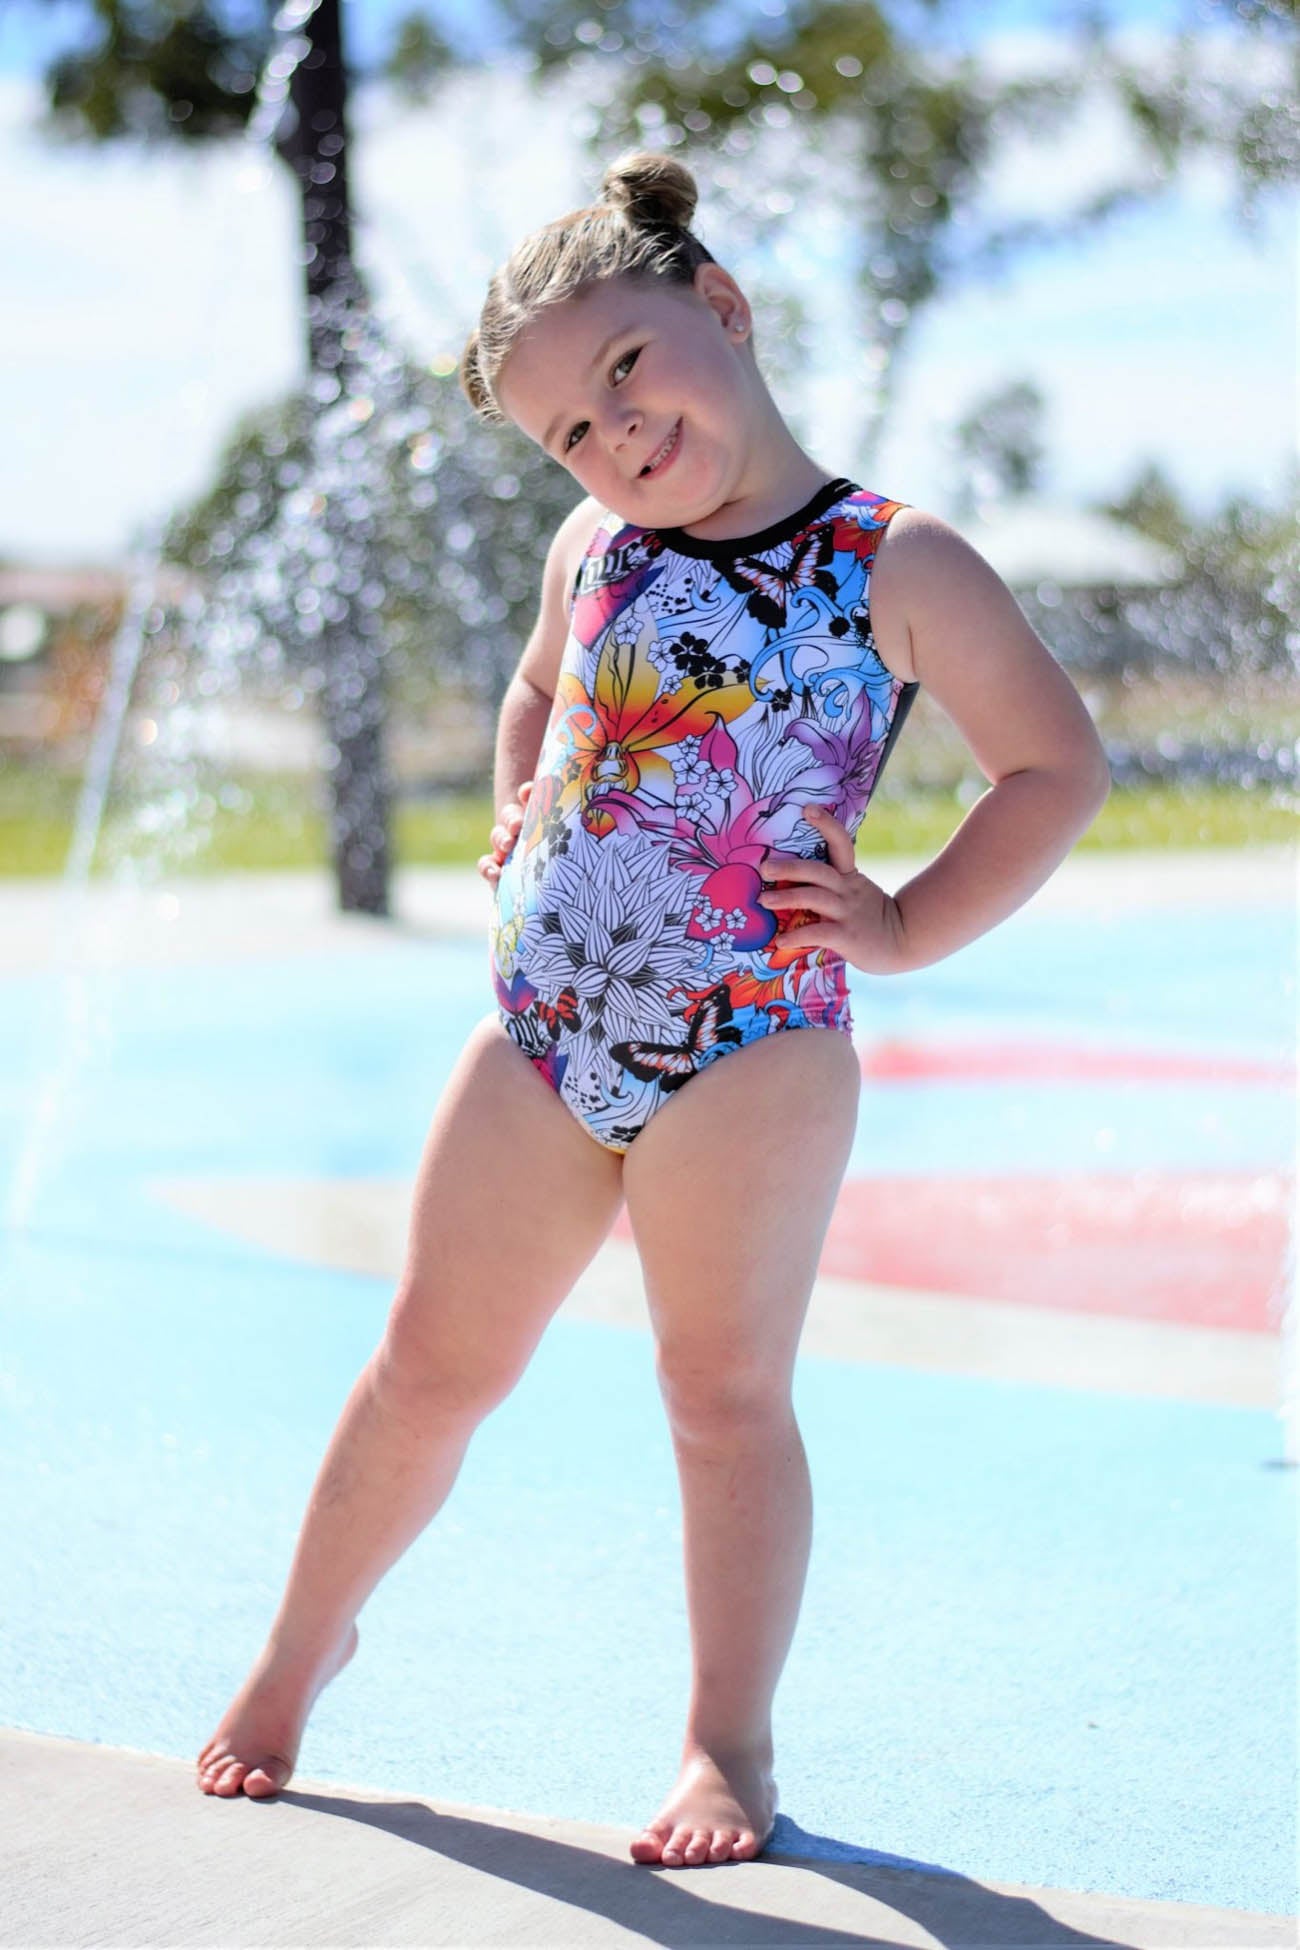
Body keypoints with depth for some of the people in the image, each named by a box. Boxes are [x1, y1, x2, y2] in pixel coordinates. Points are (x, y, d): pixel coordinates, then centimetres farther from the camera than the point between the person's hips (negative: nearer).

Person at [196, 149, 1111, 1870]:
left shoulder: (899, 568, -6)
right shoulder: (595, 550, 8)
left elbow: (1060, 767, -1)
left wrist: (906, 928, -7)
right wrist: (517, 824, 13)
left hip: (752, 1049, -4)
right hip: (538, 1030, 4)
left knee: (726, 1393, 2)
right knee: (433, 1359, 10)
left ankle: (729, 1747, 14)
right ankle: (304, 1645, 30)